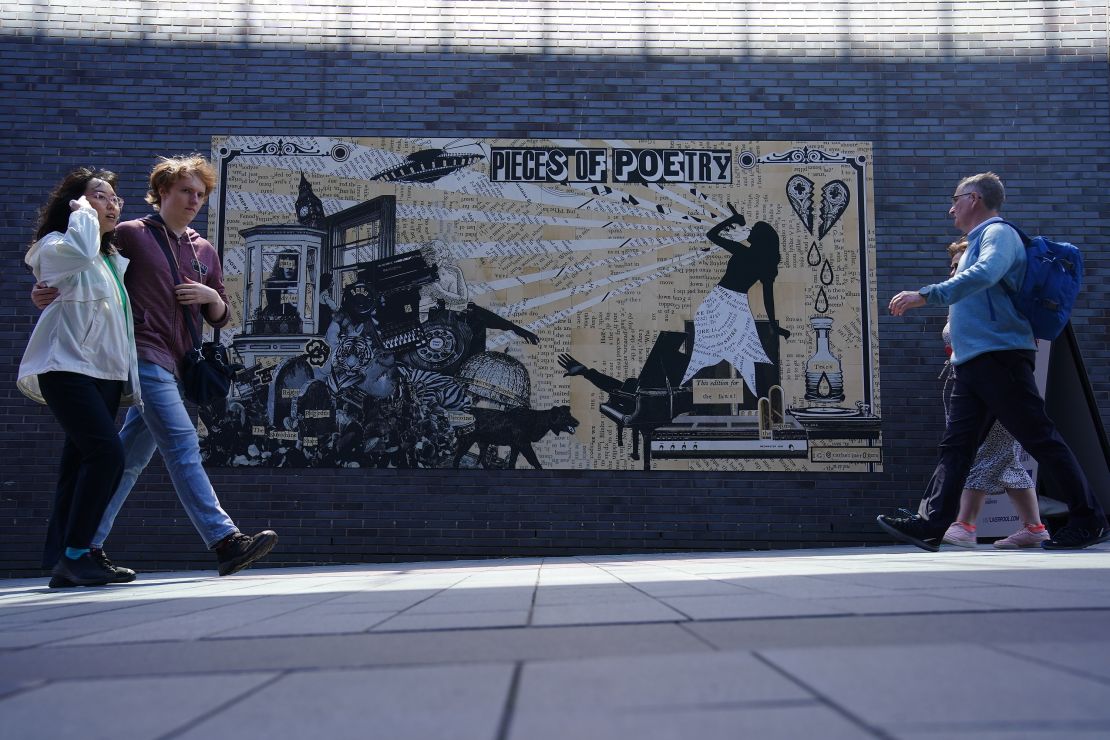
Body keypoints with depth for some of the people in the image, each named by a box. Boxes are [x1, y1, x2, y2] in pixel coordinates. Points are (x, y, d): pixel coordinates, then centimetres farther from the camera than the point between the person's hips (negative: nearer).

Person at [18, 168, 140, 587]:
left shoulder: (114, 259, 23)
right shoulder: (54, 247, 1)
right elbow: (81, 249, -22)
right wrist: (83, 211, -9)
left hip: (105, 374, 8)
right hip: (68, 368, -8)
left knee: (82, 464, 5)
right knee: (107, 453, -21)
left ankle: (61, 559, 8)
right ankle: (74, 554, -17)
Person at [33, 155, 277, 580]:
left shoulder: (204, 252, 19)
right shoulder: (130, 234, 3)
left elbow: (220, 319, 20)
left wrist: (211, 297, -1)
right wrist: (51, 293, -16)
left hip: (173, 364, 7)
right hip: (144, 352, -7)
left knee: (130, 457, 10)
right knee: (182, 444, -17)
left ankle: (87, 547, 20)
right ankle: (225, 541, -23)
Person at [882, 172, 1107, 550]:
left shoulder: (999, 233, -7)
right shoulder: (976, 243, 24)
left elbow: (984, 275, -27)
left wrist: (926, 295, -33)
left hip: (1000, 356, -10)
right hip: (973, 363, 10)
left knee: (1041, 439, -5)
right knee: (955, 445, 2)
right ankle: (930, 524, -2)